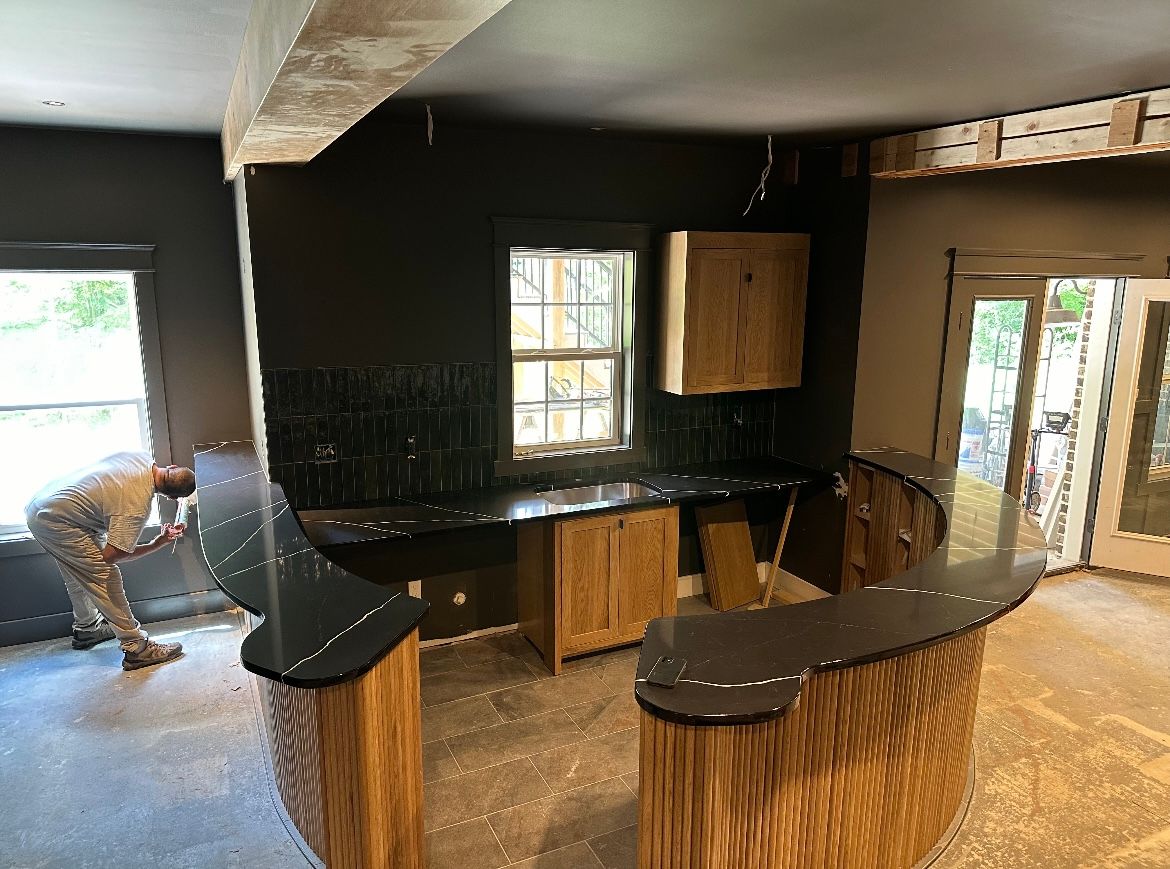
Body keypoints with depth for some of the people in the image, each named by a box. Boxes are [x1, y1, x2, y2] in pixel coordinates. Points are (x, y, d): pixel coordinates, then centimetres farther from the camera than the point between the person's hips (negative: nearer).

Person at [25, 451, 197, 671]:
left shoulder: (142, 457, -6)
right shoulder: (137, 506, -26)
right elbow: (111, 555, -22)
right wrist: (158, 544, -13)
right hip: (56, 524, -10)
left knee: (79, 577, 25)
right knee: (106, 578, -7)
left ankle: (86, 629, 45)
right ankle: (137, 648, -3)